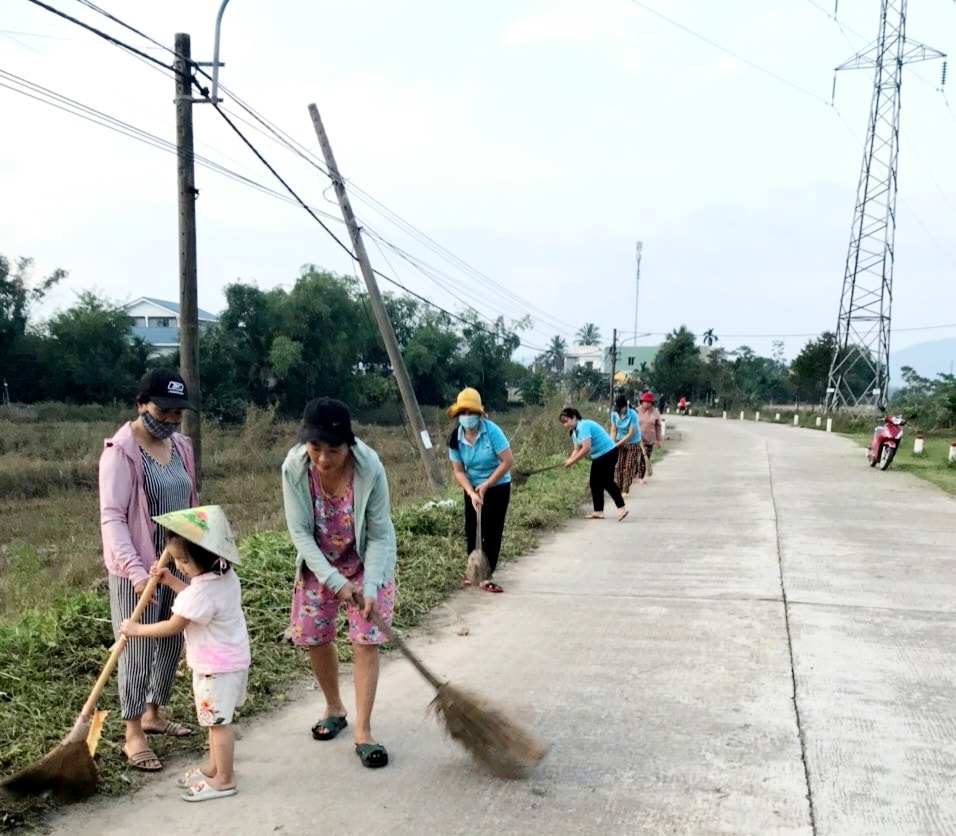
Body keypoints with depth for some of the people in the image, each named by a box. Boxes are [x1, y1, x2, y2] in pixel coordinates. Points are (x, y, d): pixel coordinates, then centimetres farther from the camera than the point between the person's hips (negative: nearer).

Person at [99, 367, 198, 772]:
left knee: (172, 644, 16)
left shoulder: (180, 447, 6)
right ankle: (133, 735, 14)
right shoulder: (121, 452, -16)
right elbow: (112, 518, -20)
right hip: (137, 571, -7)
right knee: (138, 650, 1)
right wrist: (136, 570, -29)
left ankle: (153, 713, 35)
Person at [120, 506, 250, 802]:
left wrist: (135, 629, -6)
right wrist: (171, 581, 12)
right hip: (230, 659, 10)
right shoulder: (225, 575, 0)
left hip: (217, 667, -10)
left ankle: (224, 780, 12)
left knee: (217, 722, 1)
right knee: (215, 720, 20)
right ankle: (214, 766, 33)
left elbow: (172, 627, -18)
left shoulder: (201, 592, -28)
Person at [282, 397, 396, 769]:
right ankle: (334, 708, 31)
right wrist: (335, 581, -28)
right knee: (312, 636, 8)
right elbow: (300, 532, -21)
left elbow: (379, 535, -22)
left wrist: (369, 588, -32)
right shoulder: (295, 467, -27)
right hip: (320, 563, 3)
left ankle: (363, 730, 2)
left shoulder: (369, 468, -32)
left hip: (367, 561, -2)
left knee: (366, 640, -7)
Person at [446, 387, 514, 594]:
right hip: (473, 488, 4)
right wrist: (471, 493, -22)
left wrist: (486, 486, -20)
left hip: (497, 487, -4)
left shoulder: (491, 430, -24)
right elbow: (458, 471, -7)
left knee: (492, 532, -3)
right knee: (472, 531, 9)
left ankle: (486, 577, 2)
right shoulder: (455, 438, -13)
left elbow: (508, 461, -23)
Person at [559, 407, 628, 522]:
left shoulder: (584, 426, -23)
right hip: (598, 456, 10)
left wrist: (572, 462, -25)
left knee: (607, 482, -14)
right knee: (594, 483, 8)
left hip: (608, 453, -10)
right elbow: (577, 450, 6)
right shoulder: (574, 431, 8)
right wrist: (569, 460, -13)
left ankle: (622, 508, -12)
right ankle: (598, 511, 11)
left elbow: (586, 449, -30)